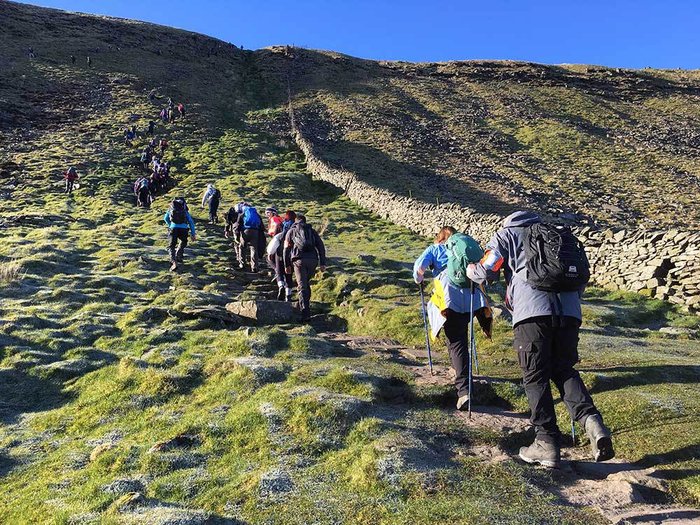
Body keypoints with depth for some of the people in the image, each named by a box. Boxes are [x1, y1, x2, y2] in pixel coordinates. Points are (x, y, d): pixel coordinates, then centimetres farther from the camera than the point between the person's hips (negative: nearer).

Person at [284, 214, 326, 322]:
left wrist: (287, 265, 10)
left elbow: (286, 249, 9)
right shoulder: (312, 231, 22)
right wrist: (322, 263, 11)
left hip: (299, 260, -2)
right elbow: (321, 246, 13)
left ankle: (305, 313, -14)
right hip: (313, 260, 2)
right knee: (307, 283, 23)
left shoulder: (291, 231, 18)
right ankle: (307, 304, 28)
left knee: (302, 286, -4)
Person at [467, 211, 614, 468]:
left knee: (536, 377, 5)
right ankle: (590, 419, -5)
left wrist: (470, 270, 29)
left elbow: (486, 271, 8)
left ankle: (548, 443, 9)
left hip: (533, 312, -4)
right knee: (565, 370, 17)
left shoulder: (506, 235, 17)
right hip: (569, 312, 5)